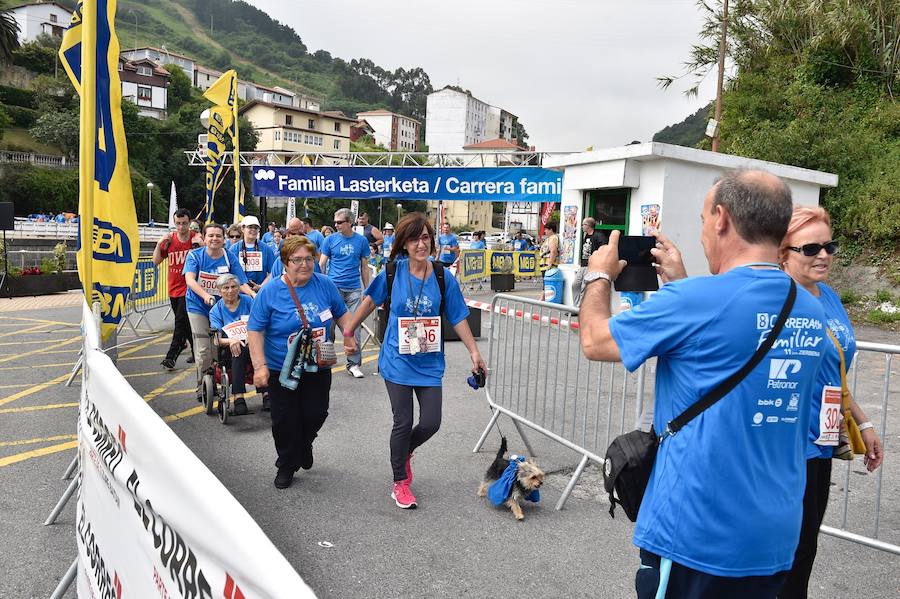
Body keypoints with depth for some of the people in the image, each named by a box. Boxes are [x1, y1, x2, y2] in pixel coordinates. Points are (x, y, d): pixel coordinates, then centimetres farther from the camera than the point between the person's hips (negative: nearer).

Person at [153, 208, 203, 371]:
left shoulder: (197, 238, -5)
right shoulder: (169, 239, 5)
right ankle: (195, 352, 34)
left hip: (189, 288, -5)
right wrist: (159, 243, -4)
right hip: (174, 288, 5)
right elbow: (156, 261, 9)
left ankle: (170, 357, -6)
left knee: (181, 321, -10)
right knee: (185, 323, 16)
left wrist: (201, 245, -27)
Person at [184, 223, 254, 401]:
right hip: (198, 306, -2)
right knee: (203, 351, -7)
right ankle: (202, 387, 10)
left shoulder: (230, 259, -4)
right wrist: (205, 295, -39)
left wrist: (253, 294, -31)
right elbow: (190, 279, -22)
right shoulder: (194, 256, -7)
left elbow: (241, 283, -10)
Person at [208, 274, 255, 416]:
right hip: (229, 351, 0)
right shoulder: (216, 310, 11)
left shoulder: (248, 301, 10)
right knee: (239, 349, -35)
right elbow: (217, 339, 0)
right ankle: (238, 398, -45)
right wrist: (231, 341, -23)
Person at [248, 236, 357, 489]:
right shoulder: (270, 291, -12)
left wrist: (349, 336, -8)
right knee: (285, 421, 5)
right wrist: (260, 366, -19)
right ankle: (286, 465, 29)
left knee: (316, 414, 8)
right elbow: (255, 329, -11)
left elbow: (342, 313, 10)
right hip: (281, 370, -2)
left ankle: (304, 445, 42)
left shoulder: (325, 285, -4)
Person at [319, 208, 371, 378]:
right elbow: (322, 263, 6)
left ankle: (353, 363, 6)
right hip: (333, 287, 0)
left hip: (354, 289, 0)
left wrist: (367, 289, 10)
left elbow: (364, 267, 10)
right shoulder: (330, 239, 4)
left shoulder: (361, 240, 5)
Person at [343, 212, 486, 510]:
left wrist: (474, 352, -1)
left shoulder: (444, 277, -7)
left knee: (430, 423, 2)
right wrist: (348, 331, 11)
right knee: (403, 423, 3)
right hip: (398, 360, -2)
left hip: (429, 363, 2)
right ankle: (400, 483, 24)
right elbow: (370, 301, 6)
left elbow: (458, 318, 0)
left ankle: (405, 452, 37)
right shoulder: (393, 271, -9)